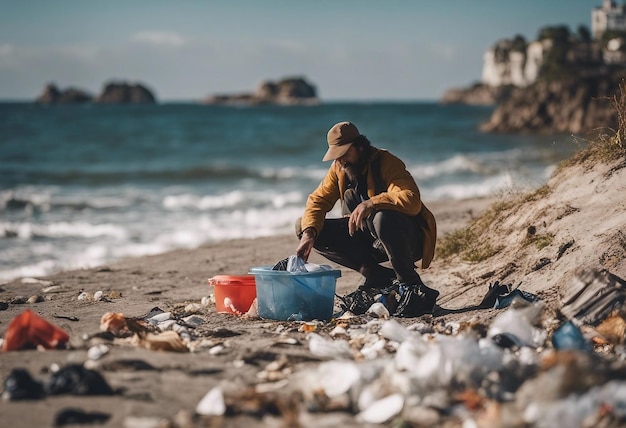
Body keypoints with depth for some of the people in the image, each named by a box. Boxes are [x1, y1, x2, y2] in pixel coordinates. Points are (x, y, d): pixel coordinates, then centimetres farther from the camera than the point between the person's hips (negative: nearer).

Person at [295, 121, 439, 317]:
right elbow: (318, 200, -2)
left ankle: (410, 284, -18)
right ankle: (377, 276, -5)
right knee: (303, 226, -6)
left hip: (407, 238, -7)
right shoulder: (338, 169, 2)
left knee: (383, 218, -42)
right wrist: (308, 234, -21)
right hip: (368, 238, 7)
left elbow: (412, 200, -33)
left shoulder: (386, 163, -19)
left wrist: (371, 203, -43)